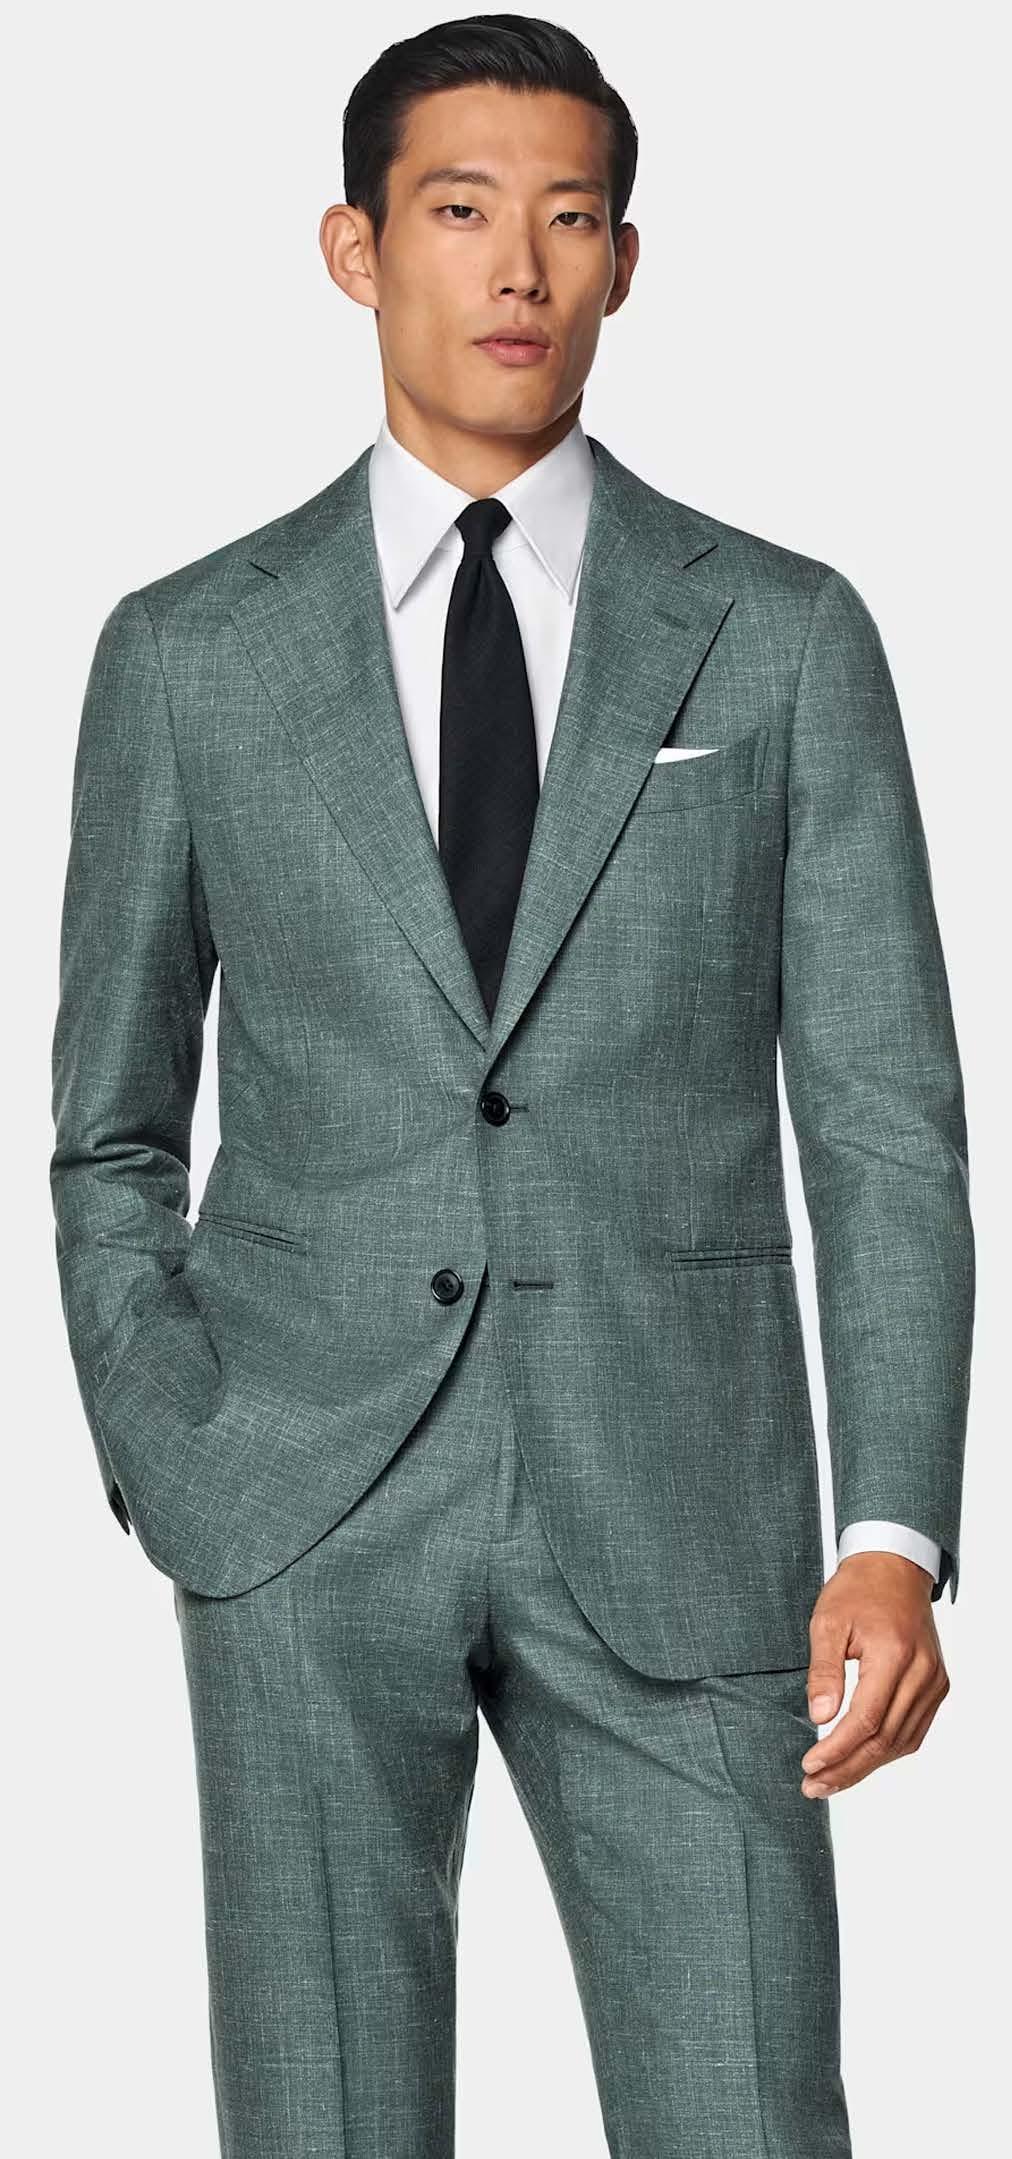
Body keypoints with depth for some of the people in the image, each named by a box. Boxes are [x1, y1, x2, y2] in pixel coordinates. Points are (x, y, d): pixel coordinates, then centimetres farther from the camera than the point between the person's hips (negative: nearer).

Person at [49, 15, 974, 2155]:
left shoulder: (785, 637, 4)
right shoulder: (188, 654, 6)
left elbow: (884, 1124, 2)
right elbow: (113, 1132, 12)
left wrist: (892, 1538, -9)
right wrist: (175, 1495, -1)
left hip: (673, 1519, 0)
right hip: (308, 1515, 1)